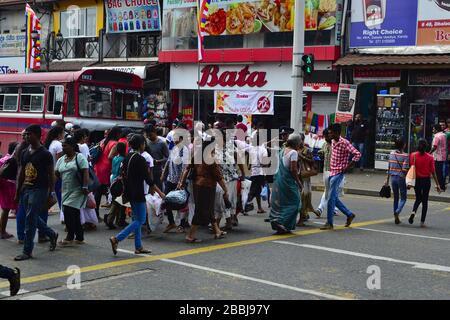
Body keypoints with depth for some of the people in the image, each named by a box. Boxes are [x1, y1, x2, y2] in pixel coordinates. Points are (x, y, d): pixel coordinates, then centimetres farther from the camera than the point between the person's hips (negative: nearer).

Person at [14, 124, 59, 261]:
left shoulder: (45, 154, -9)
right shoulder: (25, 153, 11)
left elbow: (51, 175, -6)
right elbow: (21, 173, 15)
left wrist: (51, 193, -10)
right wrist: (18, 192, 14)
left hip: (39, 190, -7)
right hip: (26, 189, 7)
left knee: (30, 220, -8)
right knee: (33, 218, 14)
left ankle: (27, 251, -1)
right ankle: (52, 235, 36)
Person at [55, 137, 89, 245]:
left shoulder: (80, 157, -7)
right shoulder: (61, 160, 15)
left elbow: (86, 172, -14)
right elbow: (56, 173, 19)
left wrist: (85, 187, -21)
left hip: (77, 191, -7)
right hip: (66, 191, 7)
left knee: (68, 211, -15)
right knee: (74, 215, 10)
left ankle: (70, 237, -6)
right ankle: (79, 238, 18)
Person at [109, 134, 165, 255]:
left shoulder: (128, 157, 8)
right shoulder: (140, 159, -17)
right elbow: (148, 178, -17)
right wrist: (160, 192, -10)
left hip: (129, 191, 9)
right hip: (137, 193, -9)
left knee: (136, 219, 15)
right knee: (140, 220, -3)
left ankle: (138, 247, 17)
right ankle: (117, 239, -12)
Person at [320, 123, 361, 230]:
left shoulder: (344, 143, -15)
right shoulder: (333, 142, 10)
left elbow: (357, 154, -20)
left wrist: (347, 167, -19)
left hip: (338, 173, -9)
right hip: (332, 172, 9)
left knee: (331, 198, -9)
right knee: (334, 198, 12)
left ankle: (329, 223, -3)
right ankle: (349, 214, 26)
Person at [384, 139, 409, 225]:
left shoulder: (391, 154, 3)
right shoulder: (405, 155, -12)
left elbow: (389, 168, 8)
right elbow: (405, 170, -16)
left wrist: (387, 179, 15)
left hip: (393, 177, 5)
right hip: (401, 178, -5)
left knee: (396, 198, 15)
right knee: (403, 198, 6)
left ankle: (396, 217, 16)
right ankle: (397, 212, -18)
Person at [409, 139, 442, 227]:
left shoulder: (413, 156, -7)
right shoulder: (430, 157, -8)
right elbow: (433, 172, -7)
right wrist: (437, 184, -2)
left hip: (417, 180, 1)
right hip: (426, 180, -1)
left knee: (418, 199, 20)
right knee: (425, 201, 10)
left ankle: (413, 212, -8)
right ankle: (422, 222, 10)